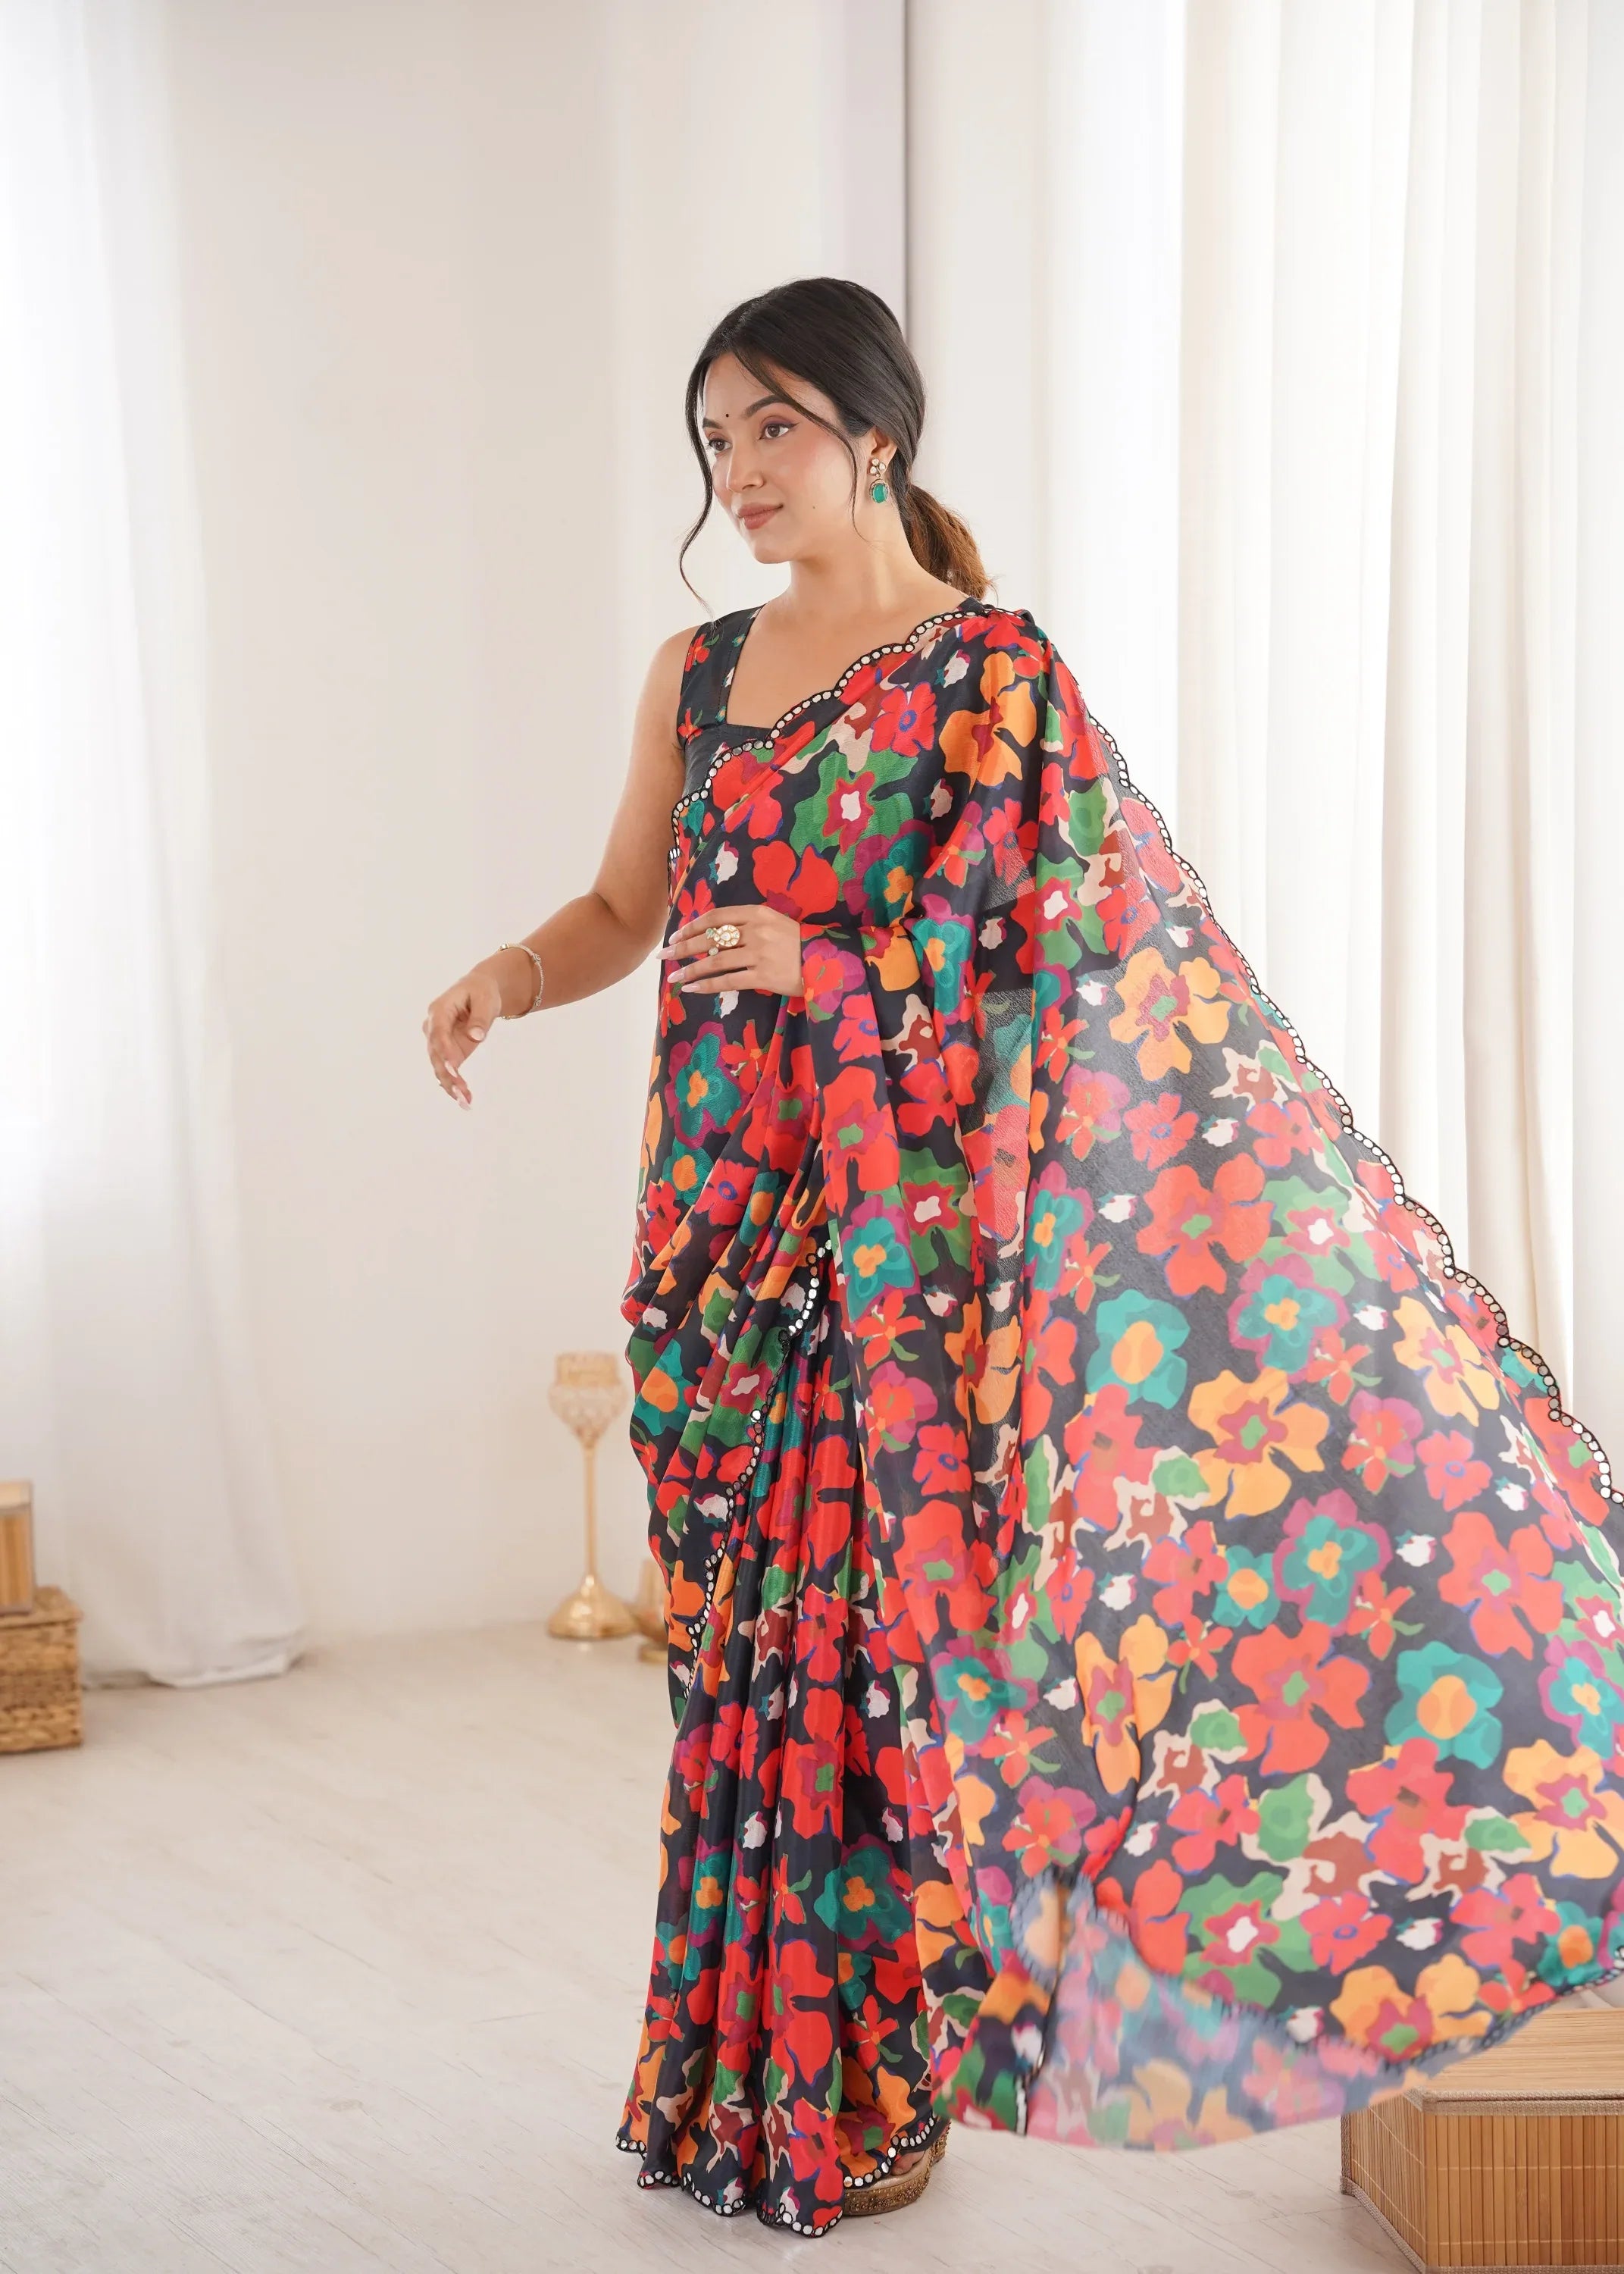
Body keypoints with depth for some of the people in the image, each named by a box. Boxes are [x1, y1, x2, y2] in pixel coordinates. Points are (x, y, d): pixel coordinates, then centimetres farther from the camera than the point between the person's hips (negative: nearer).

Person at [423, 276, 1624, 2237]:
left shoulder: (995, 674, -6)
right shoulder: (696, 676, 11)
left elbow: (1046, 957, -9)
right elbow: (624, 912, 15)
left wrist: (825, 969, -22)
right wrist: (505, 977, -5)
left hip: (895, 1220, -5)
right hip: (727, 1207, 5)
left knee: (871, 1619, -1)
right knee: (744, 1621, 9)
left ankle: (866, 2091, 14)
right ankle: (736, 2078, 23)